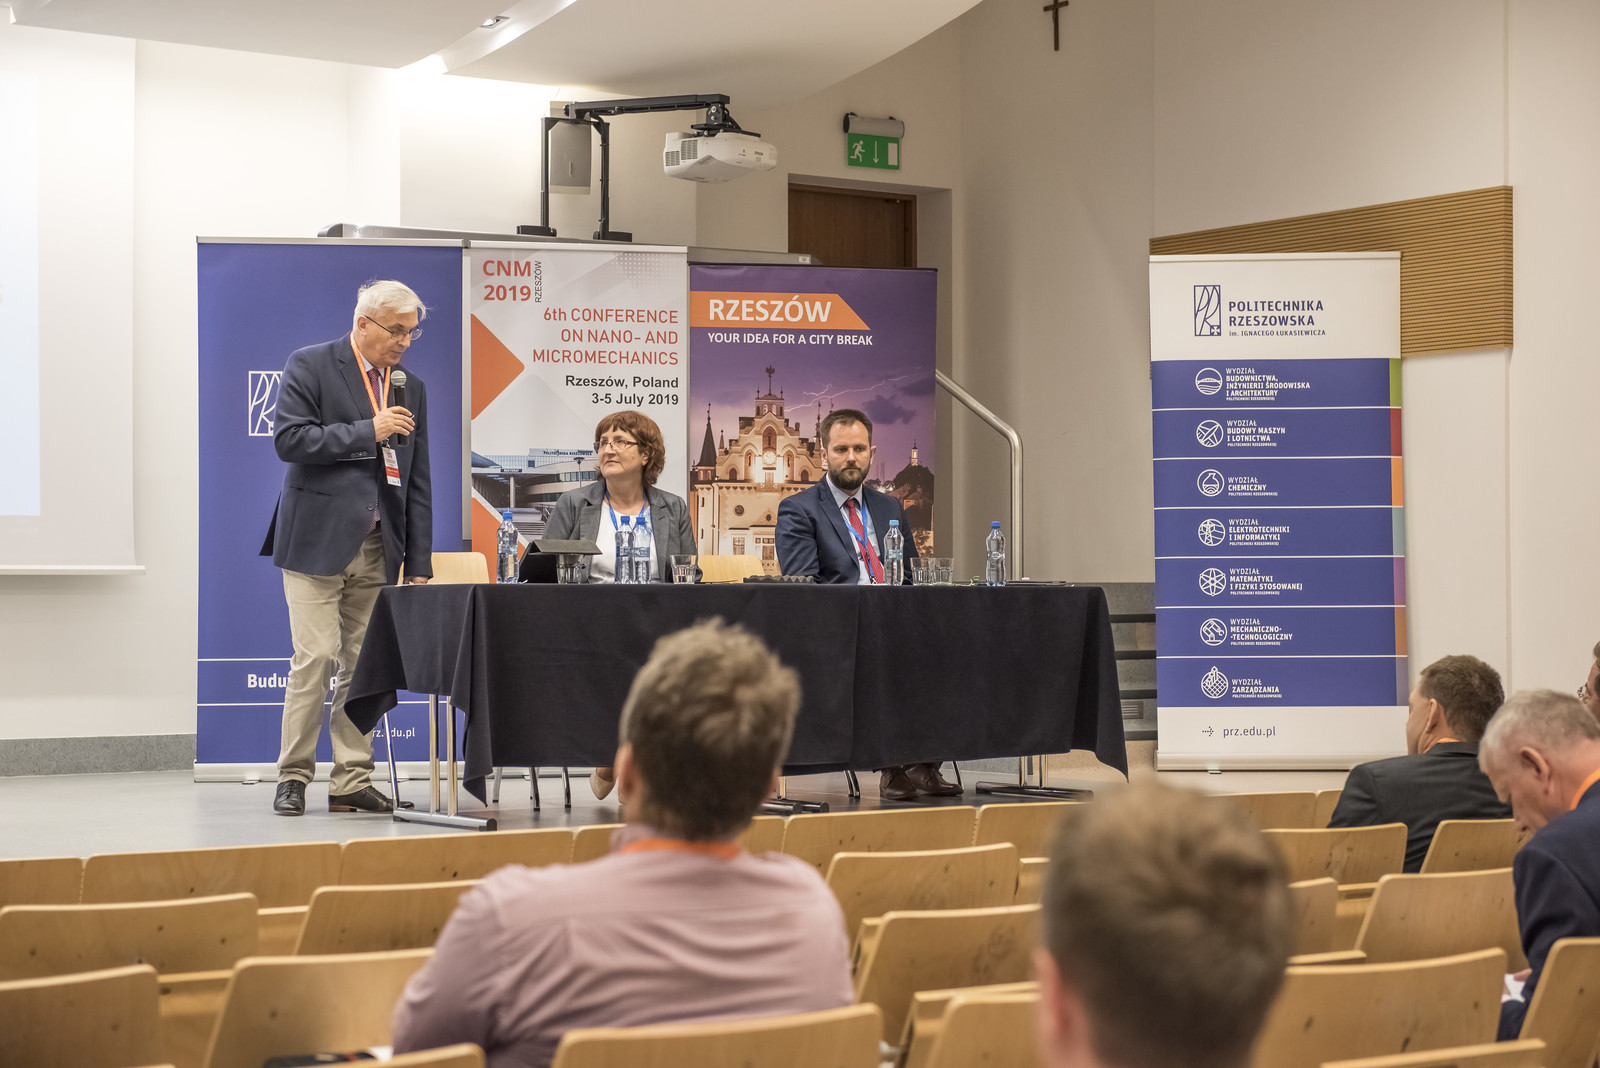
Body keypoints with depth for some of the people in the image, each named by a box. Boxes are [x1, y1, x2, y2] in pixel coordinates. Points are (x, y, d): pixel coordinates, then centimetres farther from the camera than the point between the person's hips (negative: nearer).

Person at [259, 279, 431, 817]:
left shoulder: (411, 387, 14)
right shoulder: (309, 367, -2)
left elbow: (418, 483, 14)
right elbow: (289, 439, -13)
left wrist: (418, 565, 9)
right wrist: (367, 432, -16)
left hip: (377, 549, 5)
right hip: (318, 542, -5)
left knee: (364, 665, 4)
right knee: (315, 657, -9)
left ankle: (352, 782, 10)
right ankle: (293, 777, 2)